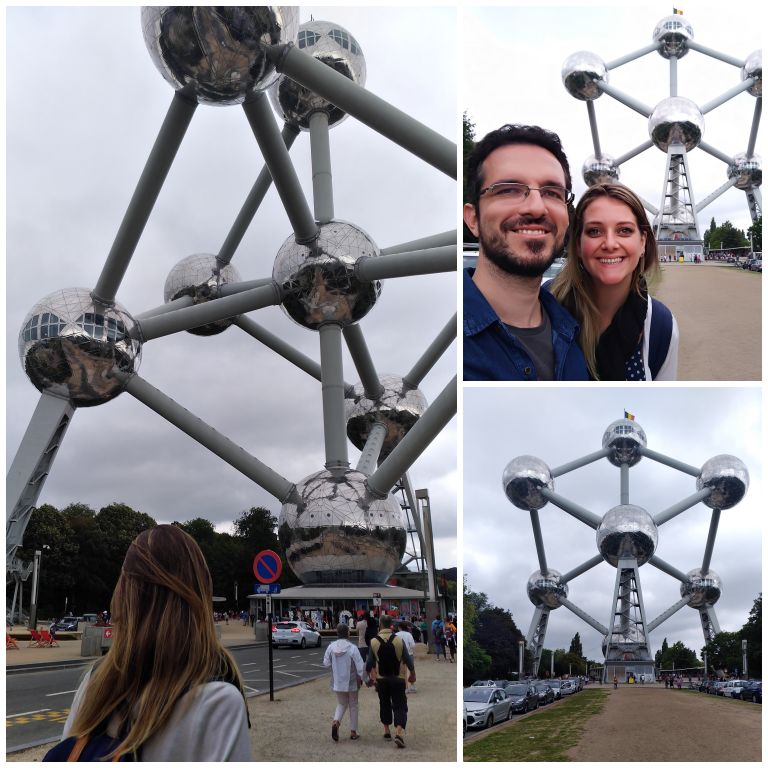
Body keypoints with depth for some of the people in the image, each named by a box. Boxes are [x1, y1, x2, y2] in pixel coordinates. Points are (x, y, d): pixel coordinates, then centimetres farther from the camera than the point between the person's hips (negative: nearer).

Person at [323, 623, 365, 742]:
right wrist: (360, 678, 1)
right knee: (353, 706, 14)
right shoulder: (352, 648, -18)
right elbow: (360, 666, -16)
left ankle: (336, 721, -9)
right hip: (351, 682, -3)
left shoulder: (331, 647, -8)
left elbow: (326, 663, -2)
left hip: (337, 682, 3)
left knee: (341, 704, 19)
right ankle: (353, 732, 19)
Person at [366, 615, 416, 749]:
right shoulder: (399, 640, -10)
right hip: (397, 679, -2)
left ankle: (386, 730, 29)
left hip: (381, 679, 2)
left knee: (384, 704, 20)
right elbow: (408, 660, -6)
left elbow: (369, 664, -3)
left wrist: (371, 676, 16)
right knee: (400, 706, 0)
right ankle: (399, 732, -17)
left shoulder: (374, 641, -7)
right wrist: (412, 675, 10)